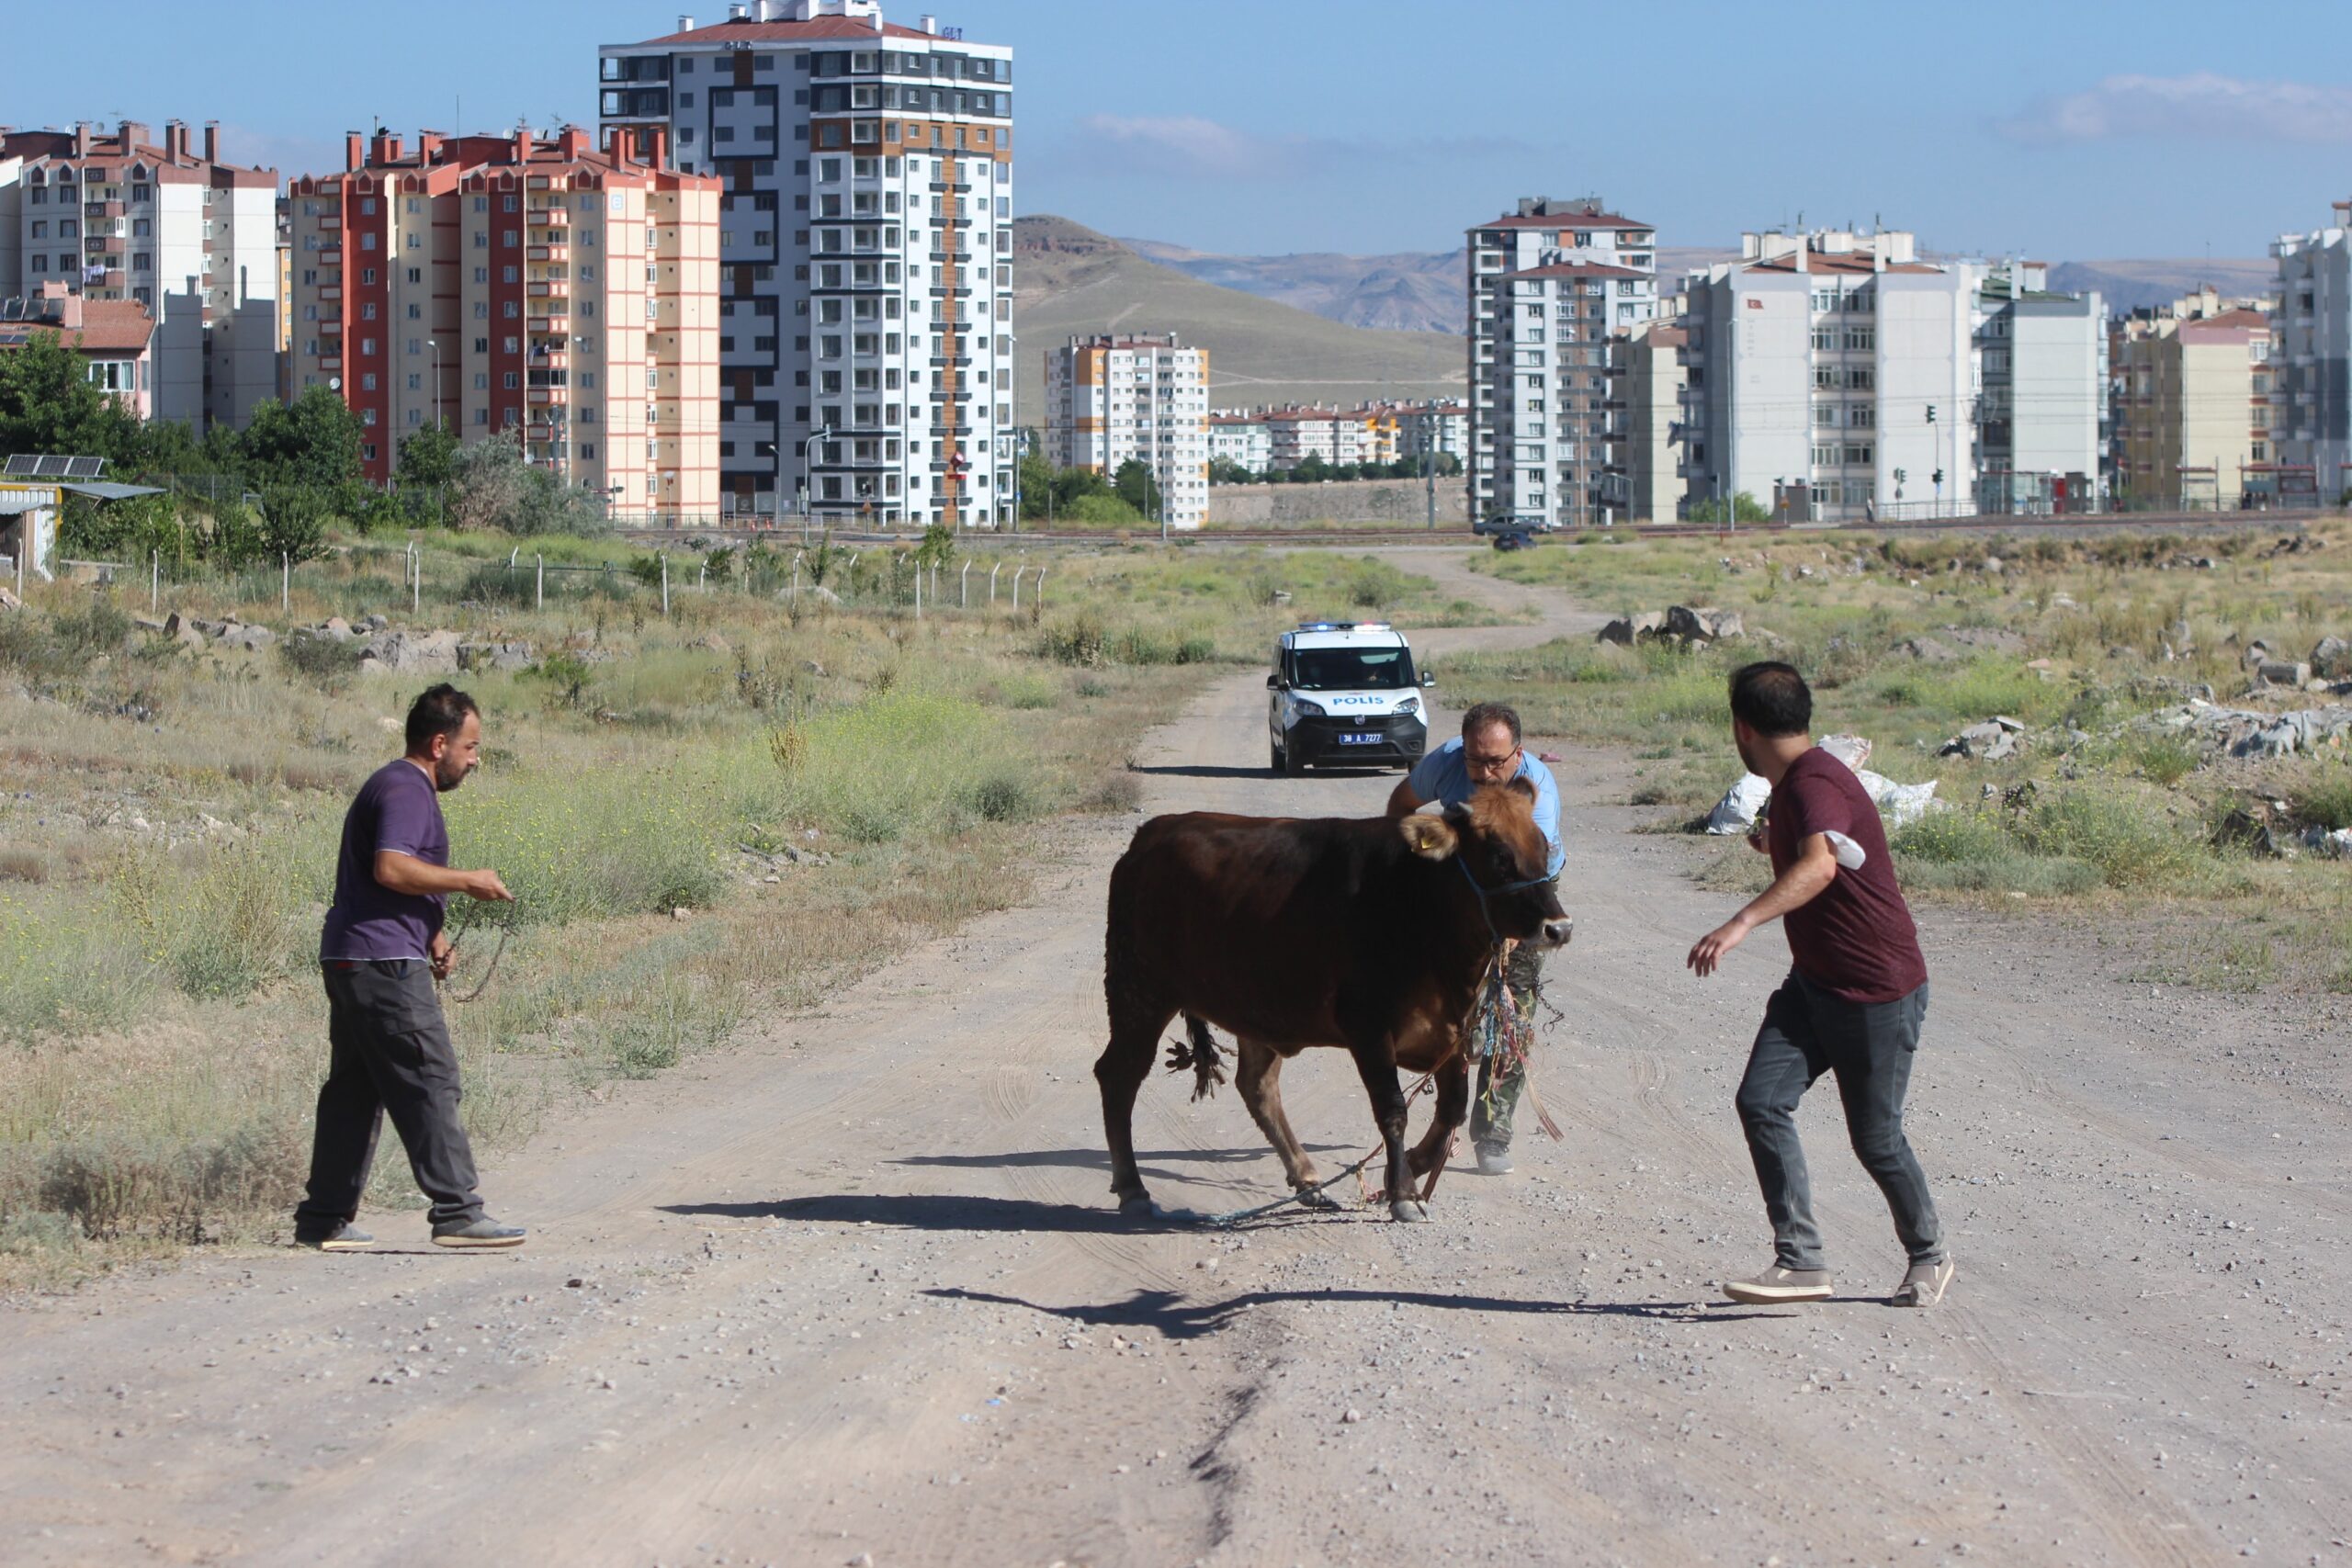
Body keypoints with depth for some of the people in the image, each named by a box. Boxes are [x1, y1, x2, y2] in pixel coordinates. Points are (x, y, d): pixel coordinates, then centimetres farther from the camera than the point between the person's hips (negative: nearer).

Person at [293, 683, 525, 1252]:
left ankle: (325, 1220, 13)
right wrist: (466, 881, -15)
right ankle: (457, 1213, -12)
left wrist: (431, 933, 19)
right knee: (430, 1082, -10)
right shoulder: (406, 789, -11)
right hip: (384, 963, -11)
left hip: (350, 961, 11)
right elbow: (391, 868, -25)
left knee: (354, 1089, 12)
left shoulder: (399, 786, 23)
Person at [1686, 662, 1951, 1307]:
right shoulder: (1791, 786, 8)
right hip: (1813, 984, 9)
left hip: (1879, 993, -9)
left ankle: (1929, 1257, 26)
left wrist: (1742, 922, -56)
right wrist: (1775, 842, 53)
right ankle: (1801, 1261, -11)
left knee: (1876, 1140, 2)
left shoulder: (1814, 783, -23)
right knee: (1761, 1101, -10)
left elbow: (1819, 866, -44)